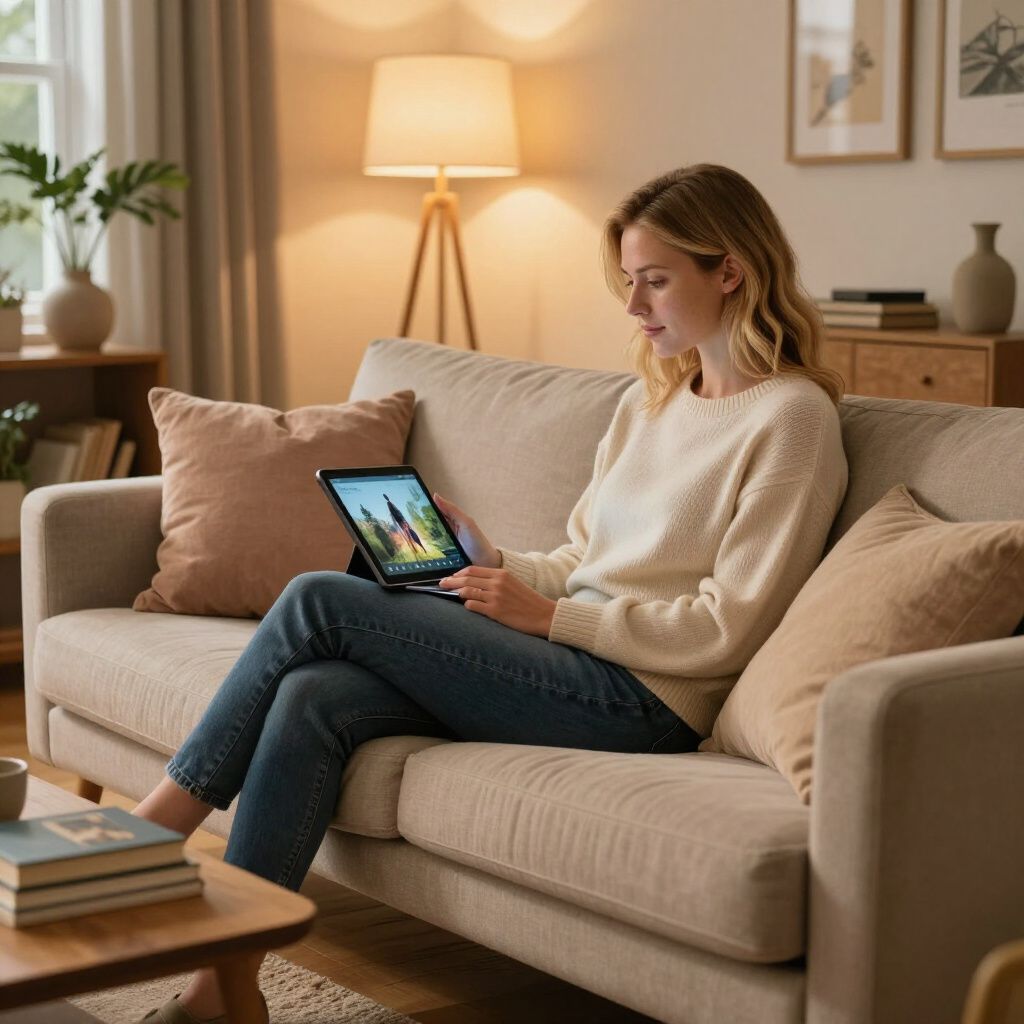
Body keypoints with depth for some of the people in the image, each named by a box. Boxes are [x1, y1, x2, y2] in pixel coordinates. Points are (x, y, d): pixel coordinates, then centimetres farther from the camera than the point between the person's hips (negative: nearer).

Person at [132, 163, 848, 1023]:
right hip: (575, 661, 8)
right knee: (313, 698, -18)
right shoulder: (651, 399, 19)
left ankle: (156, 825, -2)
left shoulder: (792, 416, -8)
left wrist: (548, 615, -13)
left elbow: (726, 630, -12)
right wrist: (491, 559, 3)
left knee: (318, 602, -14)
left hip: (640, 700, -8)